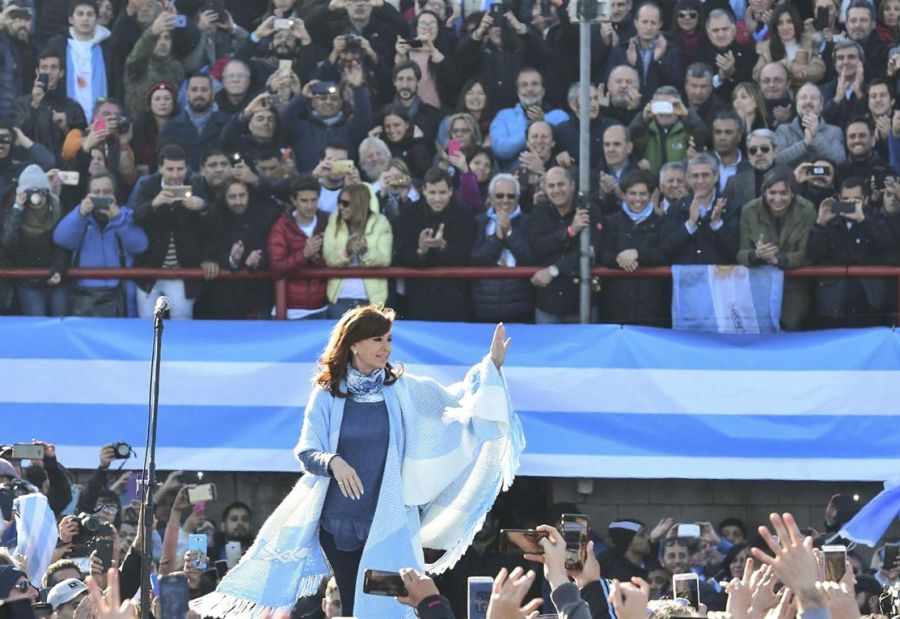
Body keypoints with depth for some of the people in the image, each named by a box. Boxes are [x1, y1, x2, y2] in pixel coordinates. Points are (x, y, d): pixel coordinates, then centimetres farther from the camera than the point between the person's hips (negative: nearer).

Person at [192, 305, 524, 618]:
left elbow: (456, 402, 3)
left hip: (388, 522, 0)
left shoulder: (403, 390, 3)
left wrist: (492, 365, -7)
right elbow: (306, 451, -1)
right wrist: (333, 462, -22)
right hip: (338, 522, 0)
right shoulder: (327, 394, 0)